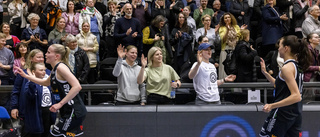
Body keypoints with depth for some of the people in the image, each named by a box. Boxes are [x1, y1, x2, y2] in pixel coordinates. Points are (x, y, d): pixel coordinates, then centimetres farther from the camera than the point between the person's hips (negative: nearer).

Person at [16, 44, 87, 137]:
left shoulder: (61, 67, -14)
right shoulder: (55, 70, 15)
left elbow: (77, 87, -25)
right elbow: (46, 83, 35)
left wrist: (60, 104, -24)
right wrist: (26, 76, 30)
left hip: (73, 111, -10)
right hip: (69, 111, 10)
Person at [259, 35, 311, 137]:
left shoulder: (287, 68, -17)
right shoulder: (296, 65, 11)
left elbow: (296, 96, -24)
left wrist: (272, 105, -27)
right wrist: (265, 73, 19)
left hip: (282, 114, -9)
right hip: (296, 115, 9)